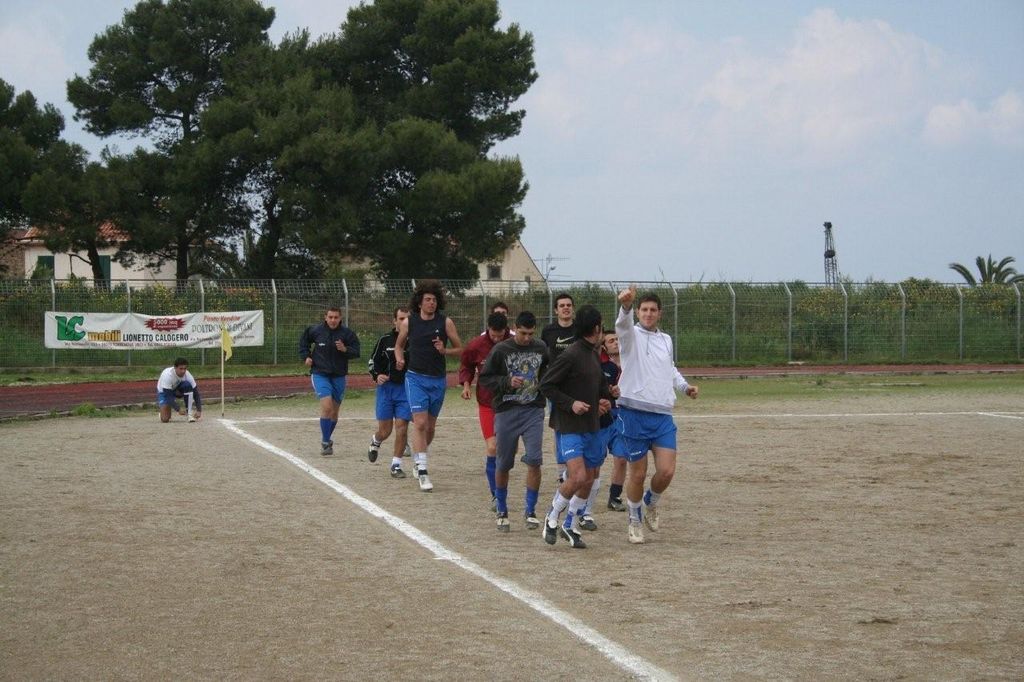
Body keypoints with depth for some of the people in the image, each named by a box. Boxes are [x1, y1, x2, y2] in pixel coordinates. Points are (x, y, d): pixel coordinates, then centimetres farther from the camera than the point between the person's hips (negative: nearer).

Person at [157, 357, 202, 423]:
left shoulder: (187, 375, -24)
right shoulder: (167, 375, -35)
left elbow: (195, 392, -22)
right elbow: (168, 395, -35)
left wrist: (199, 410, -31)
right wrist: (178, 410, -41)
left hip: (177, 389, 3)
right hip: (164, 392, -3)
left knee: (187, 385, -31)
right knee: (165, 419, -19)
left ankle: (189, 413, -23)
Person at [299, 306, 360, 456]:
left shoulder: (347, 333, -5)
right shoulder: (315, 331, -4)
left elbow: (356, 352, -5)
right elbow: (304, 339, 17)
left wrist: (345, 349, -24)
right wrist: (305, 356, 7)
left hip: (339, 376, 2)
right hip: (319, 374, -2)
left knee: (334, 411, 10)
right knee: (326, 406, -19)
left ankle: (326, 440, 31)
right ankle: (326, 443, -11)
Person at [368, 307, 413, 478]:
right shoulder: (385, 340, 1)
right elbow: (373, 361, 9)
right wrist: (376, 376, -8)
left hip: (407, 388, 0)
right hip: (386, 387, 0)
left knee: (402, 427, -7)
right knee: (385, 430, 3)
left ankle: (396, 465, 5)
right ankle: (375, 441, 39)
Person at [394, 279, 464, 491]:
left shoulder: (445, 322, -1)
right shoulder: (408, 323, -1)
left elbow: (460, 349, 4)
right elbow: (399, 345, 15)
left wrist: (444, 351, -15)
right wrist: (399, 359, -5)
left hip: (438, 379, 2)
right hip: (416, 378, -2)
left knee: (430, 426, 12)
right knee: (420, 422, -14)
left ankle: (418, 458, 37)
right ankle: (422, 472, -16)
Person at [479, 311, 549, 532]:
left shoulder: (541, 348, 4)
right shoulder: (501, 350, -5)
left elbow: (548, 371, 22)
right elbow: (484, 378, -2)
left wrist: (543, 383, 2)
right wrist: (507, 382, -16)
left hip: (534, 411, 1)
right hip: (506, 412, -1)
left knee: (534, 460, -11)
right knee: (503, 464, 6)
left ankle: (530, 511, 1)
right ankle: (501, 511, 23)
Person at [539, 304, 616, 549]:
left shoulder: (594, 355, 12)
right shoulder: (571, 355, -14)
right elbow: (546, 385, -13)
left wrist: (605, 399, 8)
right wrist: (571, 403, -19)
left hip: (592, 427, 8)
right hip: (570, 427, -8)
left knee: (588, 480, 10)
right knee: (577, 477, -18)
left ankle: (571, 526, 25)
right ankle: (552, 519, 4)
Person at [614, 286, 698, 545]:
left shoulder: (666, 340, 15)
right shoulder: (632, 335, -2)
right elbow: (623, 324, -27)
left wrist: (684, 385, 14)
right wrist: (626, 305, -49)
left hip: (663, 416, 4)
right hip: (634, 414, -4)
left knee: (667, 471, -6)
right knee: (637, 473, 2)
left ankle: (651, 502, 25)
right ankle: (635, 520, 23)